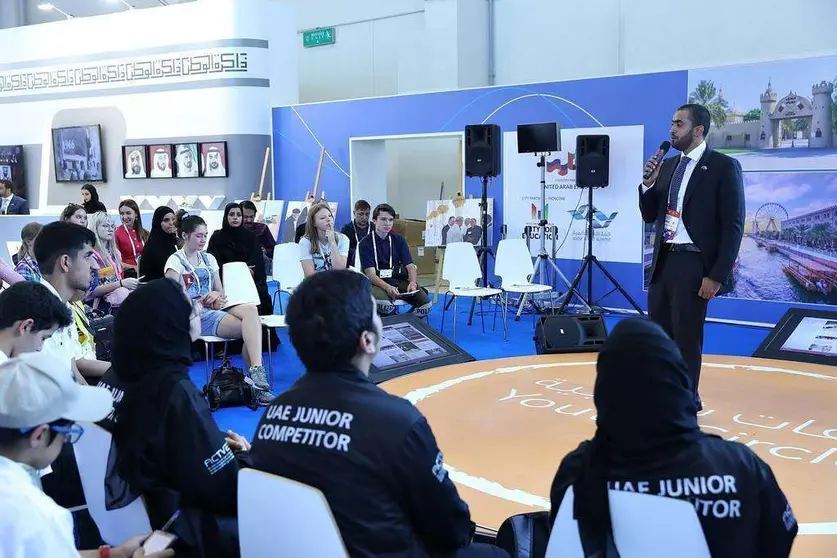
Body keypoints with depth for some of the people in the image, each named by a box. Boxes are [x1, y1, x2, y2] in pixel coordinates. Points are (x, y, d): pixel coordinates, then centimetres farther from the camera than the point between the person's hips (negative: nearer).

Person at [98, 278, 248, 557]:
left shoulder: (116, 376, -3)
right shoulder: (174, 391, -26)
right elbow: (224, 486, -24)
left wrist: (218, 442, 6)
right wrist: (243, 454, -5)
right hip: (177, 532, -8)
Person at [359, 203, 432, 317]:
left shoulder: (398, 240, 13)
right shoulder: (365, 243, -1)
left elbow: (410, 266, 7)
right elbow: (370, 274, -9)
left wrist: (412, 282, -15)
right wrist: (387, 287, -28)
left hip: (399, 280, 4)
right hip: (377, 282, -4)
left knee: (426, 304, -21)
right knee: (383, 303, -39)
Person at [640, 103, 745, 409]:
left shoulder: (724, 166, -8)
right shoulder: (668, 166, 11)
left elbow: (733, 226, -10)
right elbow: (650, 216, 15)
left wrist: (717, 275, -15)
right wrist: (648, 183, -3)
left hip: (694, 263, -6)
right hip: (663, 260, 6)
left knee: (686, 336, 3)